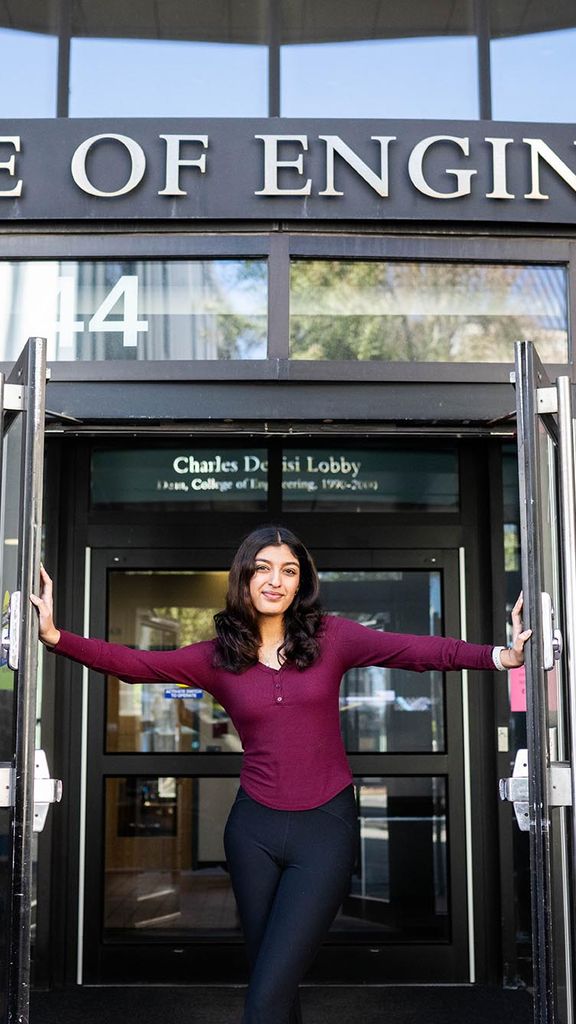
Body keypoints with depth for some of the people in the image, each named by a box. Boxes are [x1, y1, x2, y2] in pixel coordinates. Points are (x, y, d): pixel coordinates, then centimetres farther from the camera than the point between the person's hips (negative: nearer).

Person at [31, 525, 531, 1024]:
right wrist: (55, 636, -20)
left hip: (326, 827, -2)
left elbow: (423, 650, -8)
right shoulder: (216, 656, 3)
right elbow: (132, 662, -6)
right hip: (254, 829, 3)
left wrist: (501, 655, -21)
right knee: (272, 981, 12)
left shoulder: (330, 637, -1)